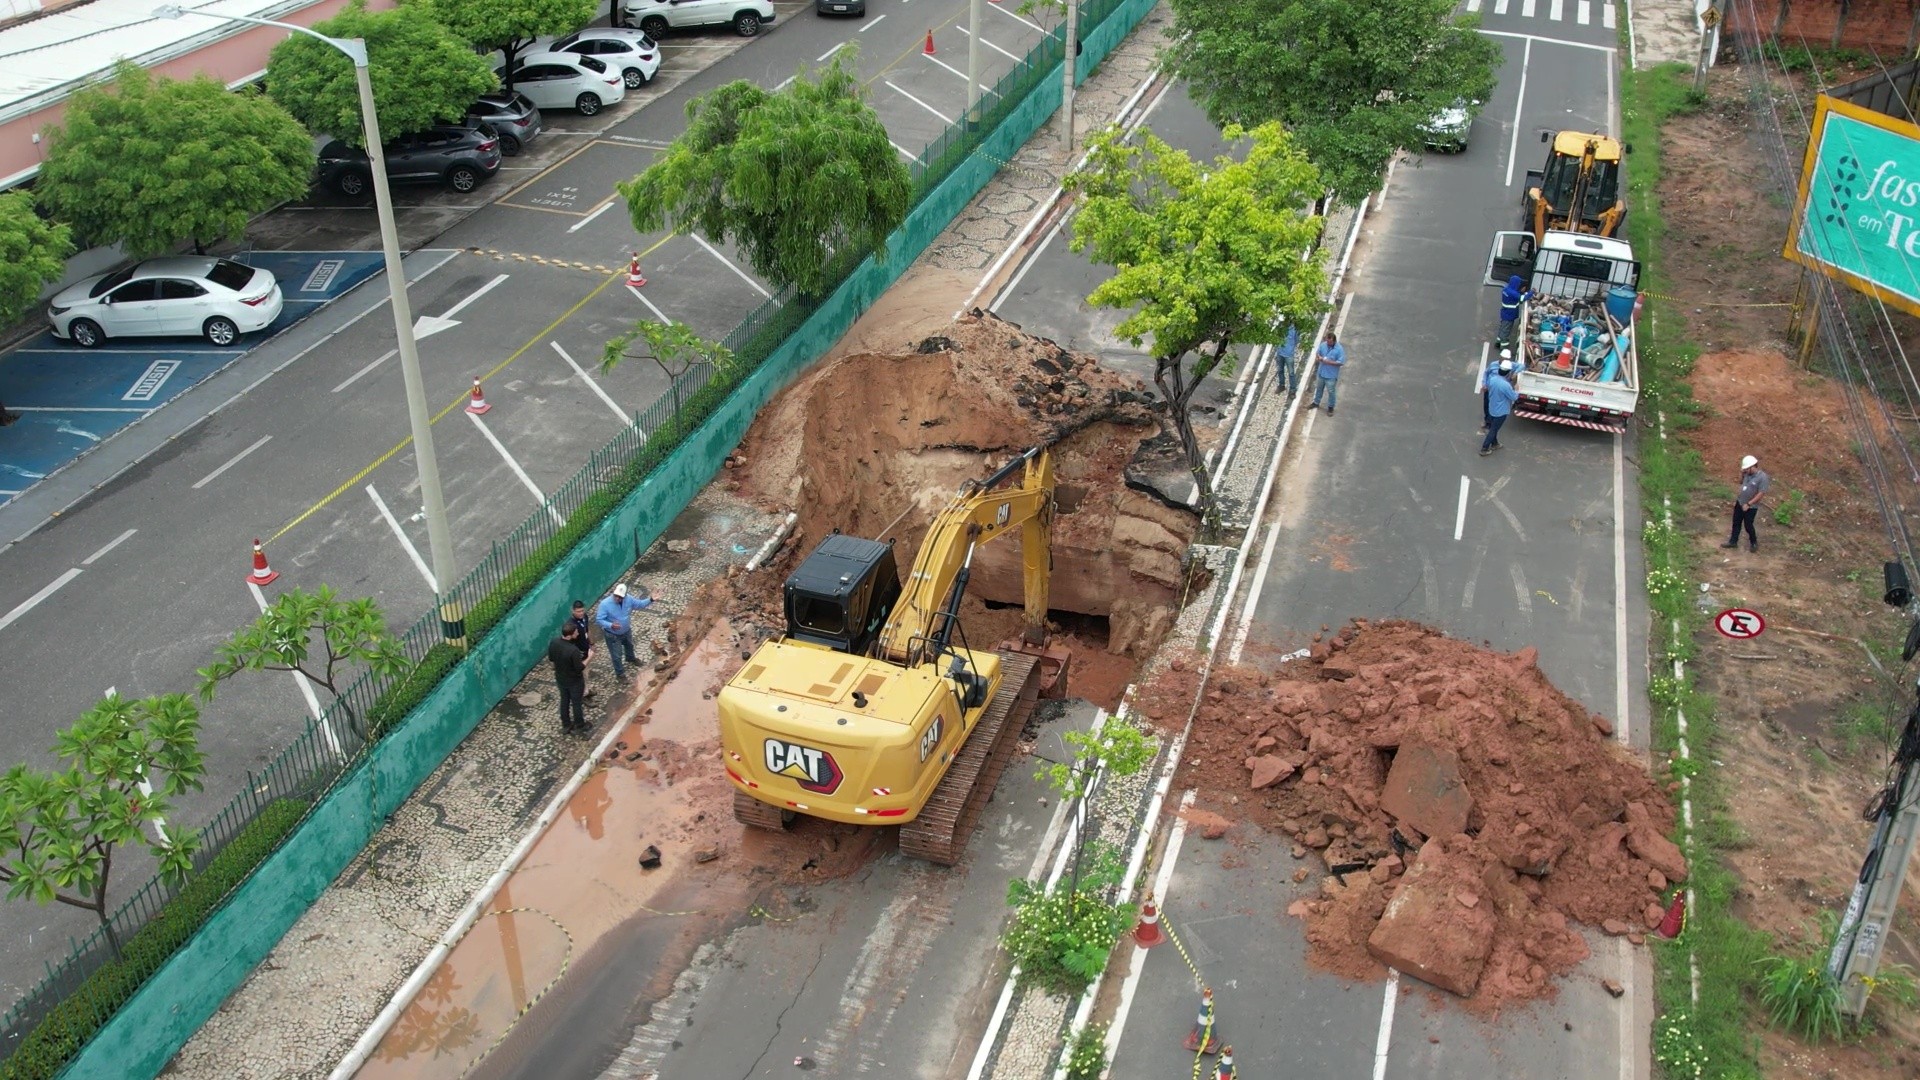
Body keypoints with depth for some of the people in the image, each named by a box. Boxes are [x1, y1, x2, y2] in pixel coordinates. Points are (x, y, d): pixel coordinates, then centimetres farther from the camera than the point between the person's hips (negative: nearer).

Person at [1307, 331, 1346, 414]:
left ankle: (1330, 407, 29)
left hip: (1331, 375, -5)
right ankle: (1316, 403, 44)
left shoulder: (1339, 349, -22)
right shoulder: (1323, 345, -8)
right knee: (1319, 389, 24)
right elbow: (1317, 353, 9)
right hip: (1321, 372, 5)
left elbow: (1341, 363, -22)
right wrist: (1318, 357, -15)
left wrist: (1329, 362, -27)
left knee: (1331, 392, 11)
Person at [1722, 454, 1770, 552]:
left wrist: (1748, 504, -22)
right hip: (1740, 503, 7)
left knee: (1748, 525, 5)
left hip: (1751, 507, -7)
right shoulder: (1747, 474, -3)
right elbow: (1741, 482, 17)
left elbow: (1761, 494, -24)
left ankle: (1754, 543, 28)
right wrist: (1741, 473, -3)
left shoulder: (1762, 477, -25)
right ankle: (1733, 542, 29)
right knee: (1736, 523, 15)